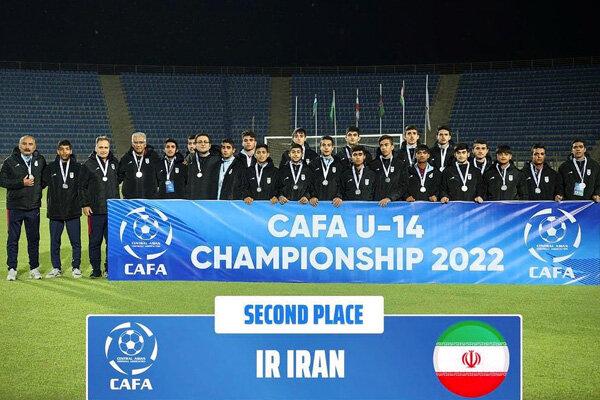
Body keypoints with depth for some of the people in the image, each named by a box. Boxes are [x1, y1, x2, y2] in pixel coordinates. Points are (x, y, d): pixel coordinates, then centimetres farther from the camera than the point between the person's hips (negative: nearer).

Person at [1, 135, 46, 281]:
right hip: (15, 206, -2)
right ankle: (12, 269, 11)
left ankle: (34, 268, 19)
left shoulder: (40, 160, 5)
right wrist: (22, 183, -15)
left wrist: (37, 186, 2)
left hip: (34, 207, 2)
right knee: (13, 239, 4)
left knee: (34, 239, 8)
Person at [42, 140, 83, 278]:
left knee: (76, 242, 1)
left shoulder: (77, 168, 4)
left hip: (73, 211, -1)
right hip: (55, 212, 1)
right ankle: (56, 268, 16)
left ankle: (76, 267, 13)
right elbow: (42, 182, 6)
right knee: (54, 242, 6)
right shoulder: (51, 168, 5)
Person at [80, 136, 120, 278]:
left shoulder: (115, 163, 10)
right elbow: (82, 186, 3)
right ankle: (96, 269, 10)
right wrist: (85, 204, -4)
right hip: (95, 210, -2)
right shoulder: (88, 165, 1)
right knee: (95, 241, 2)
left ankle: (110, 268, 11)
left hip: (112, 209, 2)